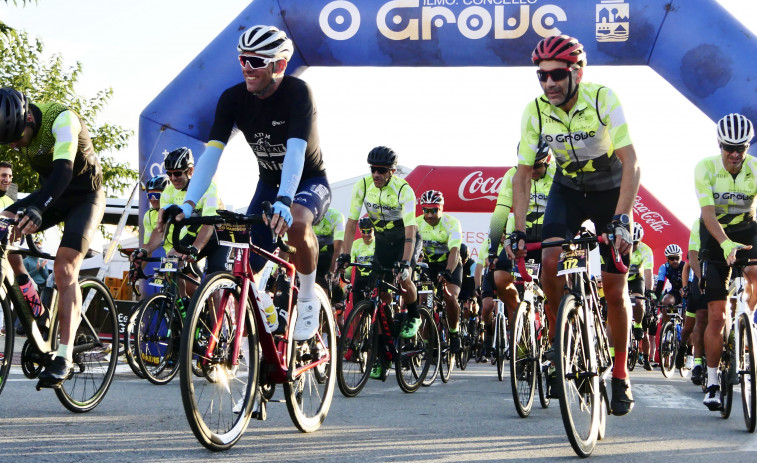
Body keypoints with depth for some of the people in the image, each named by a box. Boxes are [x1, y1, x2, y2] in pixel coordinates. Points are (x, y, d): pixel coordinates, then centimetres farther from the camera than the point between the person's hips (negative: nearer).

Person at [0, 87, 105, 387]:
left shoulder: (61, 119, -29)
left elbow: (64, 169, -42)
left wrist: (37, 208, -58)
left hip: (84, 196, -6)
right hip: (51, 194, 6)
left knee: (64, 268, -22)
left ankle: (64, 357, -24)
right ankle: (33, 304, -4)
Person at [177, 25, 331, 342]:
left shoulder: (297, 93, -26)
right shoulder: (233, 98, -14)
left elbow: (295, 151, -39)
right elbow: (212, 153, -21)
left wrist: (283, 202, -54)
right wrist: (188, 203, -35)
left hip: (309, 183, -4)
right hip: (269, 184, 4)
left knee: (295, 221, -38)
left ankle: (308, 300, -15)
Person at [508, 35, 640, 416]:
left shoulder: (603, 99, -27)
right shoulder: (535, 112, -17)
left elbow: (631, 163, -30)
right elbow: (523, 174, -10)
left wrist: (621, 220, -41)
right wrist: (518, 231, -19)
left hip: (611, 190, -2)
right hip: (567, 189, 2)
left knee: (614, 289, -4)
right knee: (550, 262, -24)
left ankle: (620, 377, 11)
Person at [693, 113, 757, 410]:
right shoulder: (705, 168, -18)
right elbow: (708, 214, -27)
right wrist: (726, 244, -44)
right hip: (716, 239, -2)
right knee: (716, 316, -7)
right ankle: (712, 382, 2)